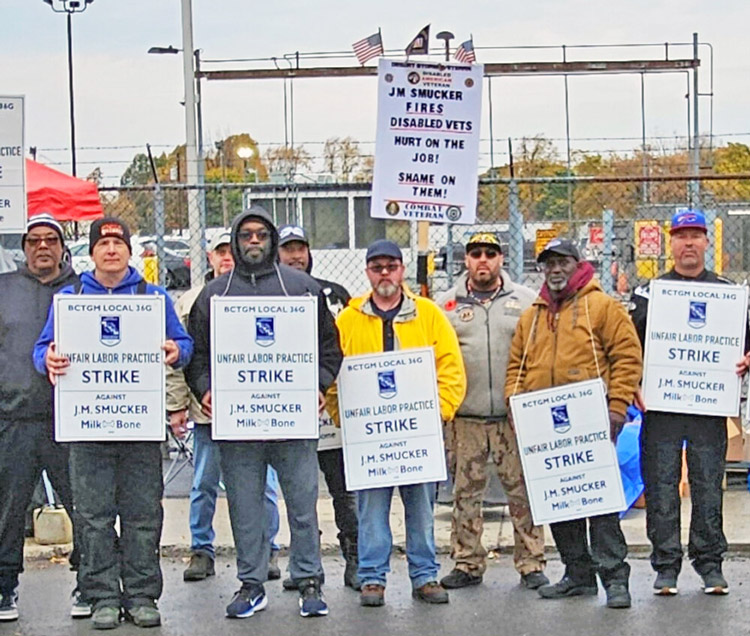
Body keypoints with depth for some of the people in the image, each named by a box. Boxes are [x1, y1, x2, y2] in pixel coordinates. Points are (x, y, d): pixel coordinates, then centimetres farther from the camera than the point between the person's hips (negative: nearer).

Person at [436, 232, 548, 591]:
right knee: (465, 491, 6)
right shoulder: (446, 305, 10)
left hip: (515, 415, -1)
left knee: (523, 489, -1)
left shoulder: (526, 301, 8)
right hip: (464, 416, 1)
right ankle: (467, 564, 15)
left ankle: (531, 564, 7)